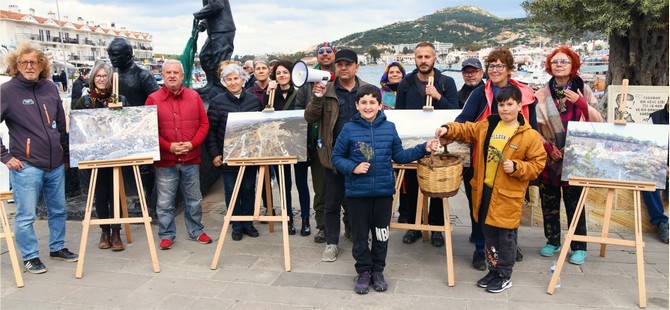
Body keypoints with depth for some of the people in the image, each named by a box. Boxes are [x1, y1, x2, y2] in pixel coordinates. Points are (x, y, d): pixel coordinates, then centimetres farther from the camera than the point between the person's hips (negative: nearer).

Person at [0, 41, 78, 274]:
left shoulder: (50, 87, 8)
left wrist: (66, 154, 16)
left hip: (56, 164, 5)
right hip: (26, 166, -5)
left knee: (58, 210, 16)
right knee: (26, 216, 3)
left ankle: (57, 247, 33)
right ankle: (30, 257, 19)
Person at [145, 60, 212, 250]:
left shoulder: (194, 97, 4)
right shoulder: (153, 99, -2)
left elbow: (204, 124, 4)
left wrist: (192, 143, -10)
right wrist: (168, 146, -14)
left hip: (191, 159, 2)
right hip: (165, 160, -2)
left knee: (194, 199, 13)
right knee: (165, 202, 5)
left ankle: (196, 231, 27)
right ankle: (166, 235, 19)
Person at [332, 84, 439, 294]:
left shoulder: (389, 128, 1)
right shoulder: (349, 129, -5)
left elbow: (399, 156, 8)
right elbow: (336, 157, 1)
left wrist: (423, 149, 0)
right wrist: (353, 168, -15)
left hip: (384, 190, 2)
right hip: (357, 191, -2)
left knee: (381, 233, 12)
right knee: (360, 235, 9)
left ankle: (377, 271, 30)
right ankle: (364, 272, 26)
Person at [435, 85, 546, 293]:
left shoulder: (529, 135, -8)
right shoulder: (486, 126, 6)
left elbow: (537, 164, -6)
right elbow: (466, 130, 14)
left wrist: (516, 167, -20)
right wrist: (448, 130, -4)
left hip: (507, 195, -5)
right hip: (484, 190, 5)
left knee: (505, 237, 7)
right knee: (489, 233, 17)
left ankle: (505, 276, 24)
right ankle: (493, 270, 34)